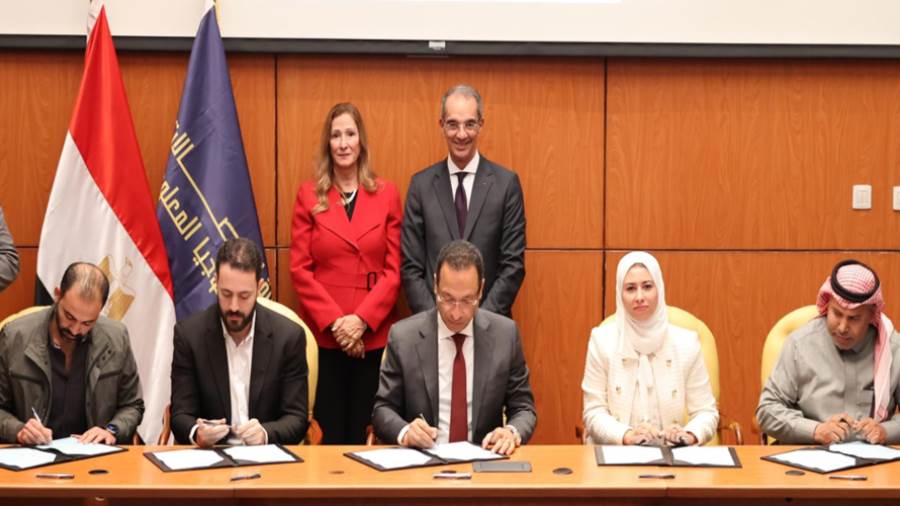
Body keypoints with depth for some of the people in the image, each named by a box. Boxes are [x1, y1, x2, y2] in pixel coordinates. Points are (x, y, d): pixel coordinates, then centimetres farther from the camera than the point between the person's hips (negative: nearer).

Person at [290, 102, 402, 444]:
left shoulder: (386, 194, 5)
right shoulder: (309, 195, 4)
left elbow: (394, 269, 2)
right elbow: (300, 269, 1)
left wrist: (361, 319, -9)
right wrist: (334, 321, -9)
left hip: (373, 335, 0)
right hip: (323, 335, 0)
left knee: (363, 433, 4)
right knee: (330, 433, 2)